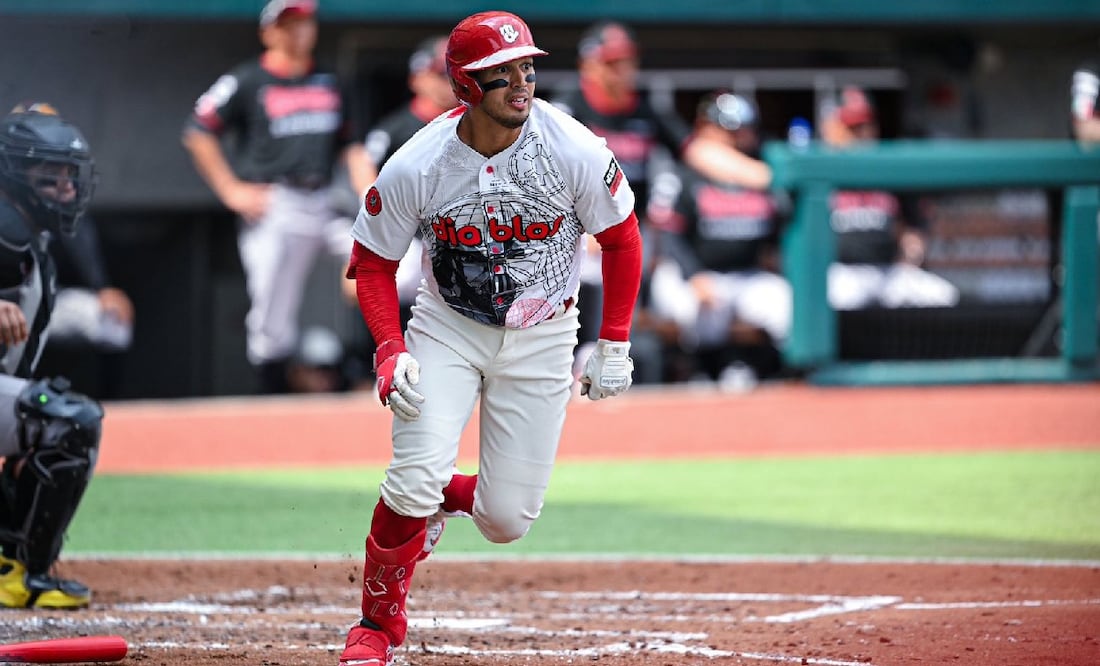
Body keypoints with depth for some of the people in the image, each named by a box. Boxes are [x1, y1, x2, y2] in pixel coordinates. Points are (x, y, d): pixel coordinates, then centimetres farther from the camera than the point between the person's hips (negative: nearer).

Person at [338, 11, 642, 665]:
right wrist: (391, 350, -18)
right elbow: (373, 263, -5)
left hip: (541, 340, 1)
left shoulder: (577, 153, -20)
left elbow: (622, 238, -3)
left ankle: (439, 496, 34)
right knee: (415, 477, -19)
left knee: (507, 519, -3)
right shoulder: (414, 168, -19)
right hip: (446, 330, -1)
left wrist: (615, 346, -3)